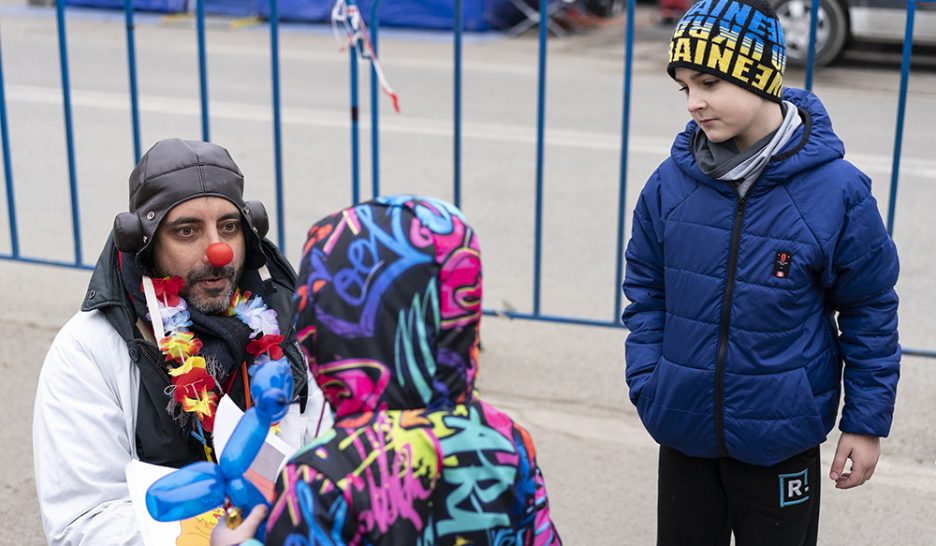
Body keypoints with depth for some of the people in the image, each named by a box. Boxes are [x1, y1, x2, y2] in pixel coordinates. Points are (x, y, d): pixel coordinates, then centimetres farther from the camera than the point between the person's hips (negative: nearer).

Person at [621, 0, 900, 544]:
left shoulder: (836, 191, -16)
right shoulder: (672, 182, -8)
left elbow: (870, 311, -5)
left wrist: (867, 422, -2)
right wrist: (646, 383, -3)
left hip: (782, 440, -2)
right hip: (683, 434, 3)